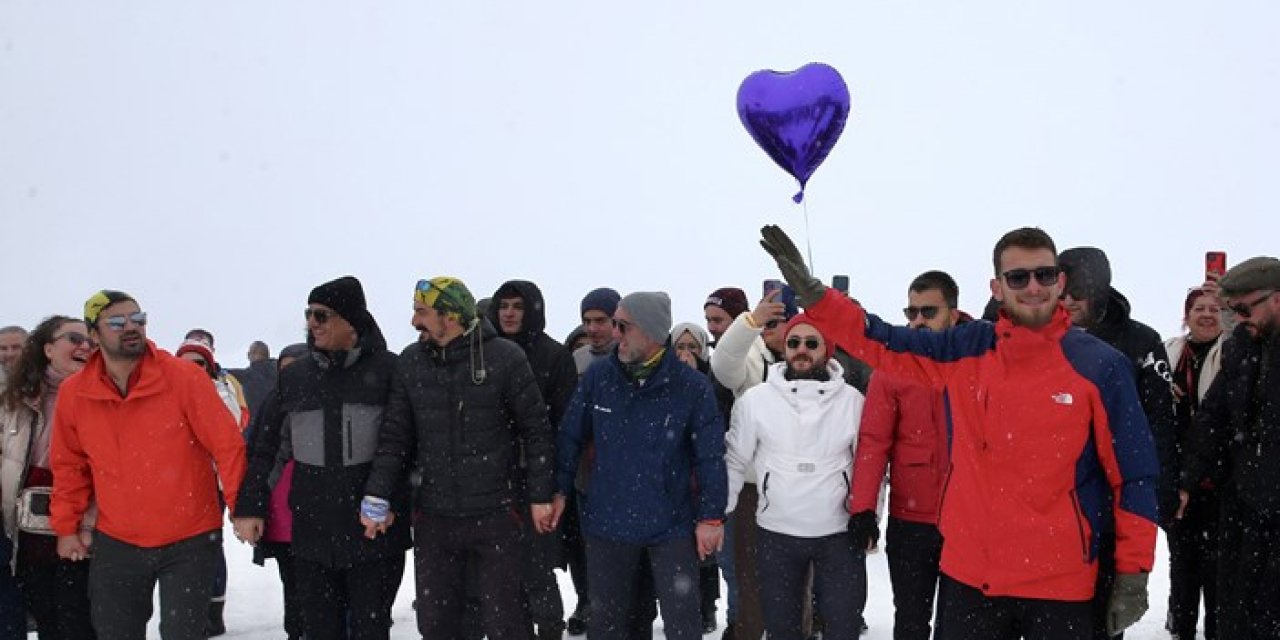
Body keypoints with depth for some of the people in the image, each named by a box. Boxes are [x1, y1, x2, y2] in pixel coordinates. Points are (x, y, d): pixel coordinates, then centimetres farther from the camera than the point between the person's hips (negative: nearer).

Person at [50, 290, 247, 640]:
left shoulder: (185, 377, -12)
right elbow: (69, 464, 10)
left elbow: (228, 445, -12)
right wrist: (66, 525, 9)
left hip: (189, 541, -3)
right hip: (116, 543, 3)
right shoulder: (73, 393, -1)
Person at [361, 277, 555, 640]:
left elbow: (536, 430, -4)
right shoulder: (411, 362, 3)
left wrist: (540, 497, -4)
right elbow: (395, 436, 5)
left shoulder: (505, 357, -8)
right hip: (433, 517, 4)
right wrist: (377, 499, -2)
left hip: (496, 515, -4)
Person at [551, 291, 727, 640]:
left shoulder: (692, 386, -12)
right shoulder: (598, 376, -5)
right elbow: (571, 437, 4)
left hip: (672, 525, -2)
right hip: (606, 522, 3)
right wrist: (559, 490, 3)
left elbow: (710, 456, -7)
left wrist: (711, 517, -6)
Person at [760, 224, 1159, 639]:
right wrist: (810, 291, -5)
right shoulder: (966, 350, 2)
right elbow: (882, 341, 7)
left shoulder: (1101, 365, -5)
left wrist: (1134, 573, -5)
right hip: (967, 576, 3)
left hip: (1061, 585, -2)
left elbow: (1135, 474, -3)